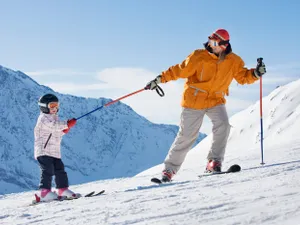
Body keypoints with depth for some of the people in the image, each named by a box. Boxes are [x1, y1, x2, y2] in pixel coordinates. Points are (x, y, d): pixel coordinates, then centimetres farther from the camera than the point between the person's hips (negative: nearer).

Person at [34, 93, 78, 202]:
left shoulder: (54, 118, 21)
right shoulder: (43, 118, -9)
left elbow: (57, 133, 22)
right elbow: (54, 126, -26)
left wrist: (64, 130, 1)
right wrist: (67, 124, -28)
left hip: (55, 152, 9)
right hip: (43, 151, -9)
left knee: (60, 169, 10)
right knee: (47, 170, -17)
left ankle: (63, 189, 19)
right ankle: (44, 192, -21)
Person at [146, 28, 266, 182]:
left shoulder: (233, 61, -4)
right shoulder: (199, 57, -13)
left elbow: (243, 77, 3)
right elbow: (180, 70, -7)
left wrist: (255, 73, -17)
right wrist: (160, 79, -11)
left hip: (216, 101, 2)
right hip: (194, 100, -2)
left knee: (223, 125, -25)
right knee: (187, 136, -1)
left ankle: (214, 163, -19)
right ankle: (169, 169, 13)